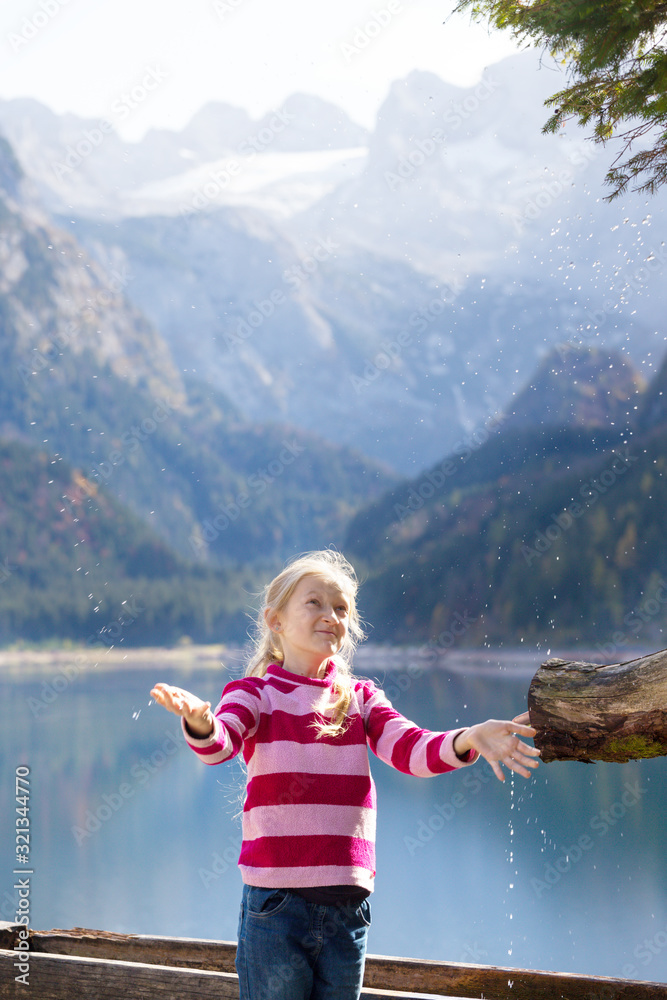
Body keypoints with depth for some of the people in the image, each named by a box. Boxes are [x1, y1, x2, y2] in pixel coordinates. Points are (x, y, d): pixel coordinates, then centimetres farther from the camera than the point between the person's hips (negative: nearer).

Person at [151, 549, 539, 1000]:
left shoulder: (360, 697, 11)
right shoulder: (257, 693, 2)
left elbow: (412, 750, -4)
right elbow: (219, 743, -18)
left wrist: (468, 740, -25)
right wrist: (200, 723, -43)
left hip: (346, 904, 4)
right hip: (276, 901, -3)